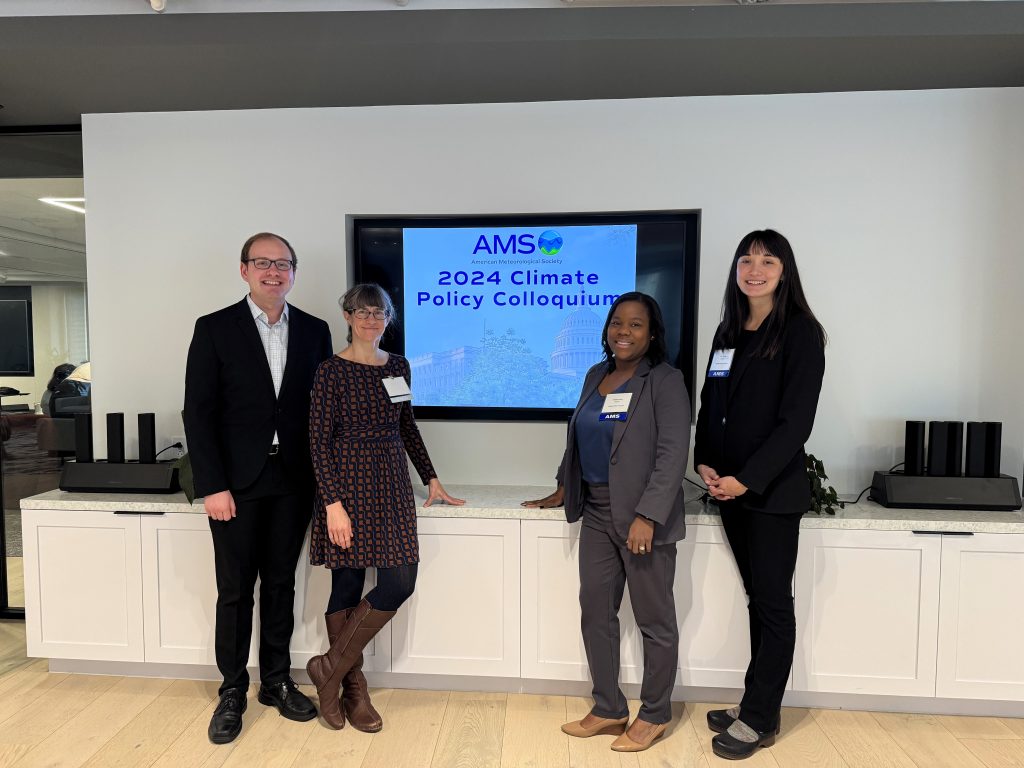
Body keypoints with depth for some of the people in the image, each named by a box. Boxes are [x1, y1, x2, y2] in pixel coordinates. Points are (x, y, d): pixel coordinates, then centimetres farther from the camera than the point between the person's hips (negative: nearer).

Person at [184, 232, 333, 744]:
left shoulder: (314, 331, 5)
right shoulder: (215, 329, -2)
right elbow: (198, 412, -6)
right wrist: (212, 486, -12)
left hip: (292, 483, 3)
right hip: (237, 484, -2)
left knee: (281, 585, 14)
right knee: (235, 590, 8)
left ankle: (276, 681, 30)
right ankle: (232, 691, 26)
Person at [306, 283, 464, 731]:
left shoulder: (398, 366, 9)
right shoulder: (332, 371, -7)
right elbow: (319, 442, -10)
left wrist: (431, 479, 16)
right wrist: (333, 503, -16)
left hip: (391, 487, 6)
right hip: (348, 487, -5)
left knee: (400, 584, 0)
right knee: (347, 587, 5)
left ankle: (332, 667, 20)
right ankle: (352, 688, 24)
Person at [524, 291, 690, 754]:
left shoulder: (665, 381, -9)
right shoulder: (596, 376, 11)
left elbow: (672, 454, -16)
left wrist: (647, 516, -23)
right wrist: (562, 490, 22)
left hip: (642, 519, -6)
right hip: (597, 515, 7)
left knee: (654, 620, 8)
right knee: (595, 613, 12)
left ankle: (655, 715, 28)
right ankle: (608, 710, 29)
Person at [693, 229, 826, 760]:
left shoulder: (799, 332, -7)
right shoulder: (729, 331, 12)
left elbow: (796, 420, -14)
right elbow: (709, 404, 13)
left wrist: (748, 479, -17)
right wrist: (705, 463, -1)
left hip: (772, 491, -6)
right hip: (730, 489, 6)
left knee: (772, 603, 5)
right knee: (757, 598, 15)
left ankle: (758, 721, 17)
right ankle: (757, 707, 27)